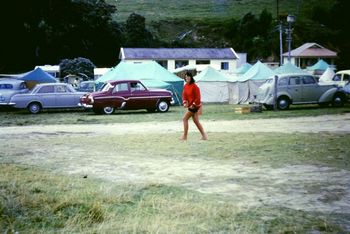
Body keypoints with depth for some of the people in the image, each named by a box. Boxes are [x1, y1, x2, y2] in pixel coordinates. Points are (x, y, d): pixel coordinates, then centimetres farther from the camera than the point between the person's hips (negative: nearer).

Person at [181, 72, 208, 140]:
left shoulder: (194, 86, -18)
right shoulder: (185, 86, 6)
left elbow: (198, 97, -17)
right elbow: (184, 95, 8)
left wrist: (193, 105, -19)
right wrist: (184, 102, -9)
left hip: (195, 106, -9)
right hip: (190, 105, 9)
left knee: (185, 119, -10)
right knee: (196, 121, 12)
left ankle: (185, 136, -4)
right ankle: (204, 135, 19)